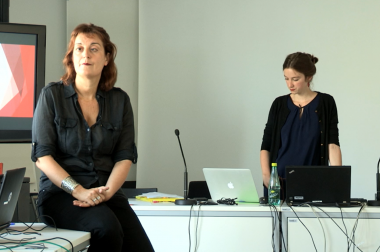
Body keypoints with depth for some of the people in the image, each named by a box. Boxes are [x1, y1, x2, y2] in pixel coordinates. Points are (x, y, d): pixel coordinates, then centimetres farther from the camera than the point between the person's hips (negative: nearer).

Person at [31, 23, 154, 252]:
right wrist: (79, 191, -18)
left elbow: (125, 156, 6)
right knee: (107, 227, -33)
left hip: (107, 193, 3)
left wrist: (107, 192, -13)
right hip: (60, 193, -3)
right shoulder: (52, 95, 3)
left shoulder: (120, 100, 12)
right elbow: (42, 156, -4)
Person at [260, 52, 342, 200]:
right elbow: (266, 145, 6)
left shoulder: (325, 103, 0)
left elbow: (333, 144, -7)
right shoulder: (279, 104, 5)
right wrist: (266, 175, -8)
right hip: (279, 184, 2)